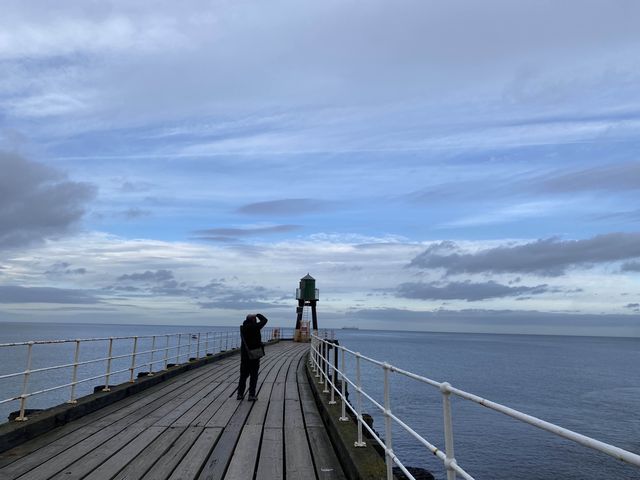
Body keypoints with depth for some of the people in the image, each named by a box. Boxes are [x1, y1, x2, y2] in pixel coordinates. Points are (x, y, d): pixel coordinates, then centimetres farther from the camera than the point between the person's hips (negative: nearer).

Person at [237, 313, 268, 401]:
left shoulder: (243, 328, 3)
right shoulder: (254, 327, -14)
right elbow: (264, 320, -4)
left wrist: (251, 316, 15)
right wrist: (257, 315, 9)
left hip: (244, 355, 6)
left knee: (243, 375, 13)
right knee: (254, 375, 2)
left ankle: (240, 394, 16)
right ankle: (251, 395, 2)